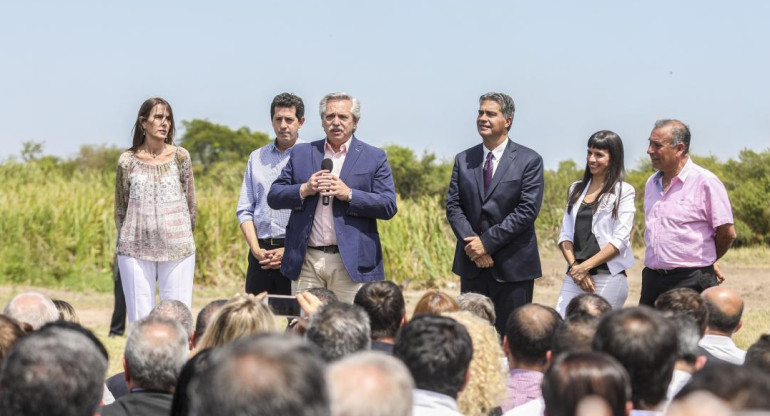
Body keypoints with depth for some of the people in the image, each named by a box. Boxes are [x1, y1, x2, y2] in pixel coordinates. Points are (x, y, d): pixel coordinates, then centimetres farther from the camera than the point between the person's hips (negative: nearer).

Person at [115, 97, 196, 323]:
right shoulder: (127, 160, 3)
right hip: (136, 249, 0)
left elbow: (190, 202, 9)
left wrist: (184, 235, 9)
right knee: (139, 319, 2)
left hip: (177, 250, 0)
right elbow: (120, 207, 11)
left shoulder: (180, 156, 3)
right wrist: (126, 239, 12)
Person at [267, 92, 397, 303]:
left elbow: (389, 206, -1)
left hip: (351, 263, -2)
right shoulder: (301, 153, 15)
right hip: (306, 261, 2)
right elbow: (274, 197, 11)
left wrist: (349, 194, -13)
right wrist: (304, 190, -7)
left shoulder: (374, 157, 8)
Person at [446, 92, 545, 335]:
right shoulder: (463, 160, 11)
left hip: (512, 264, -4)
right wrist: (472, 244, -10)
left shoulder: (529, 160, -2)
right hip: (472, 263, 4)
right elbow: (453, 206, 6)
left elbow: (527, 210, -11)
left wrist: (487, 242, -15)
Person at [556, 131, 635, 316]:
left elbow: (619, 240, -7)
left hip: (608, 277, -4)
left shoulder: (624, 191, 1)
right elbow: (565, 234, 13)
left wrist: (585, 267, -11)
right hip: (574, 276, 4)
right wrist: (574, 266, -4)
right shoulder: (576, 189, 17)